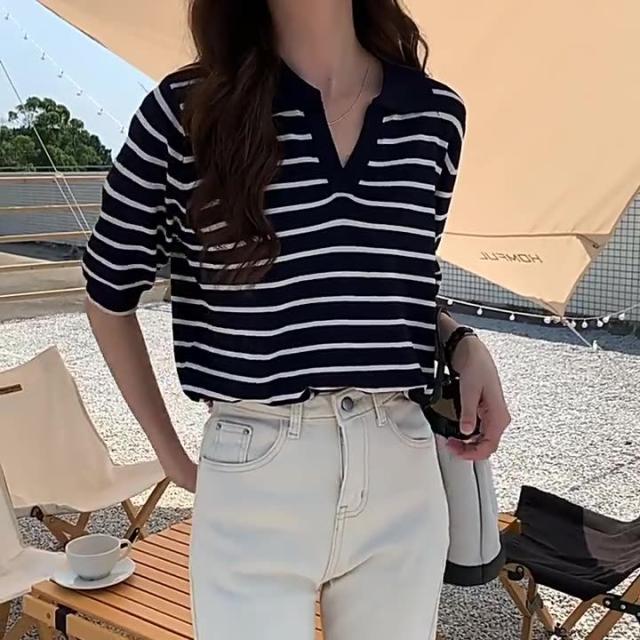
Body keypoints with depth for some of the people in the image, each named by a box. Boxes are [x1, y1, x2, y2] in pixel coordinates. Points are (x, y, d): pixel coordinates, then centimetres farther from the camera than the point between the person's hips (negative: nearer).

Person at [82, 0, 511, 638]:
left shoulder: (436, 115, 2)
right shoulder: (187, 111, -8)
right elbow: (108, 291, 5)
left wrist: (465, 344, -2)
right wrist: (169, 452, 7)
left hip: (403, 479, 4)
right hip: (252, 485, -3)